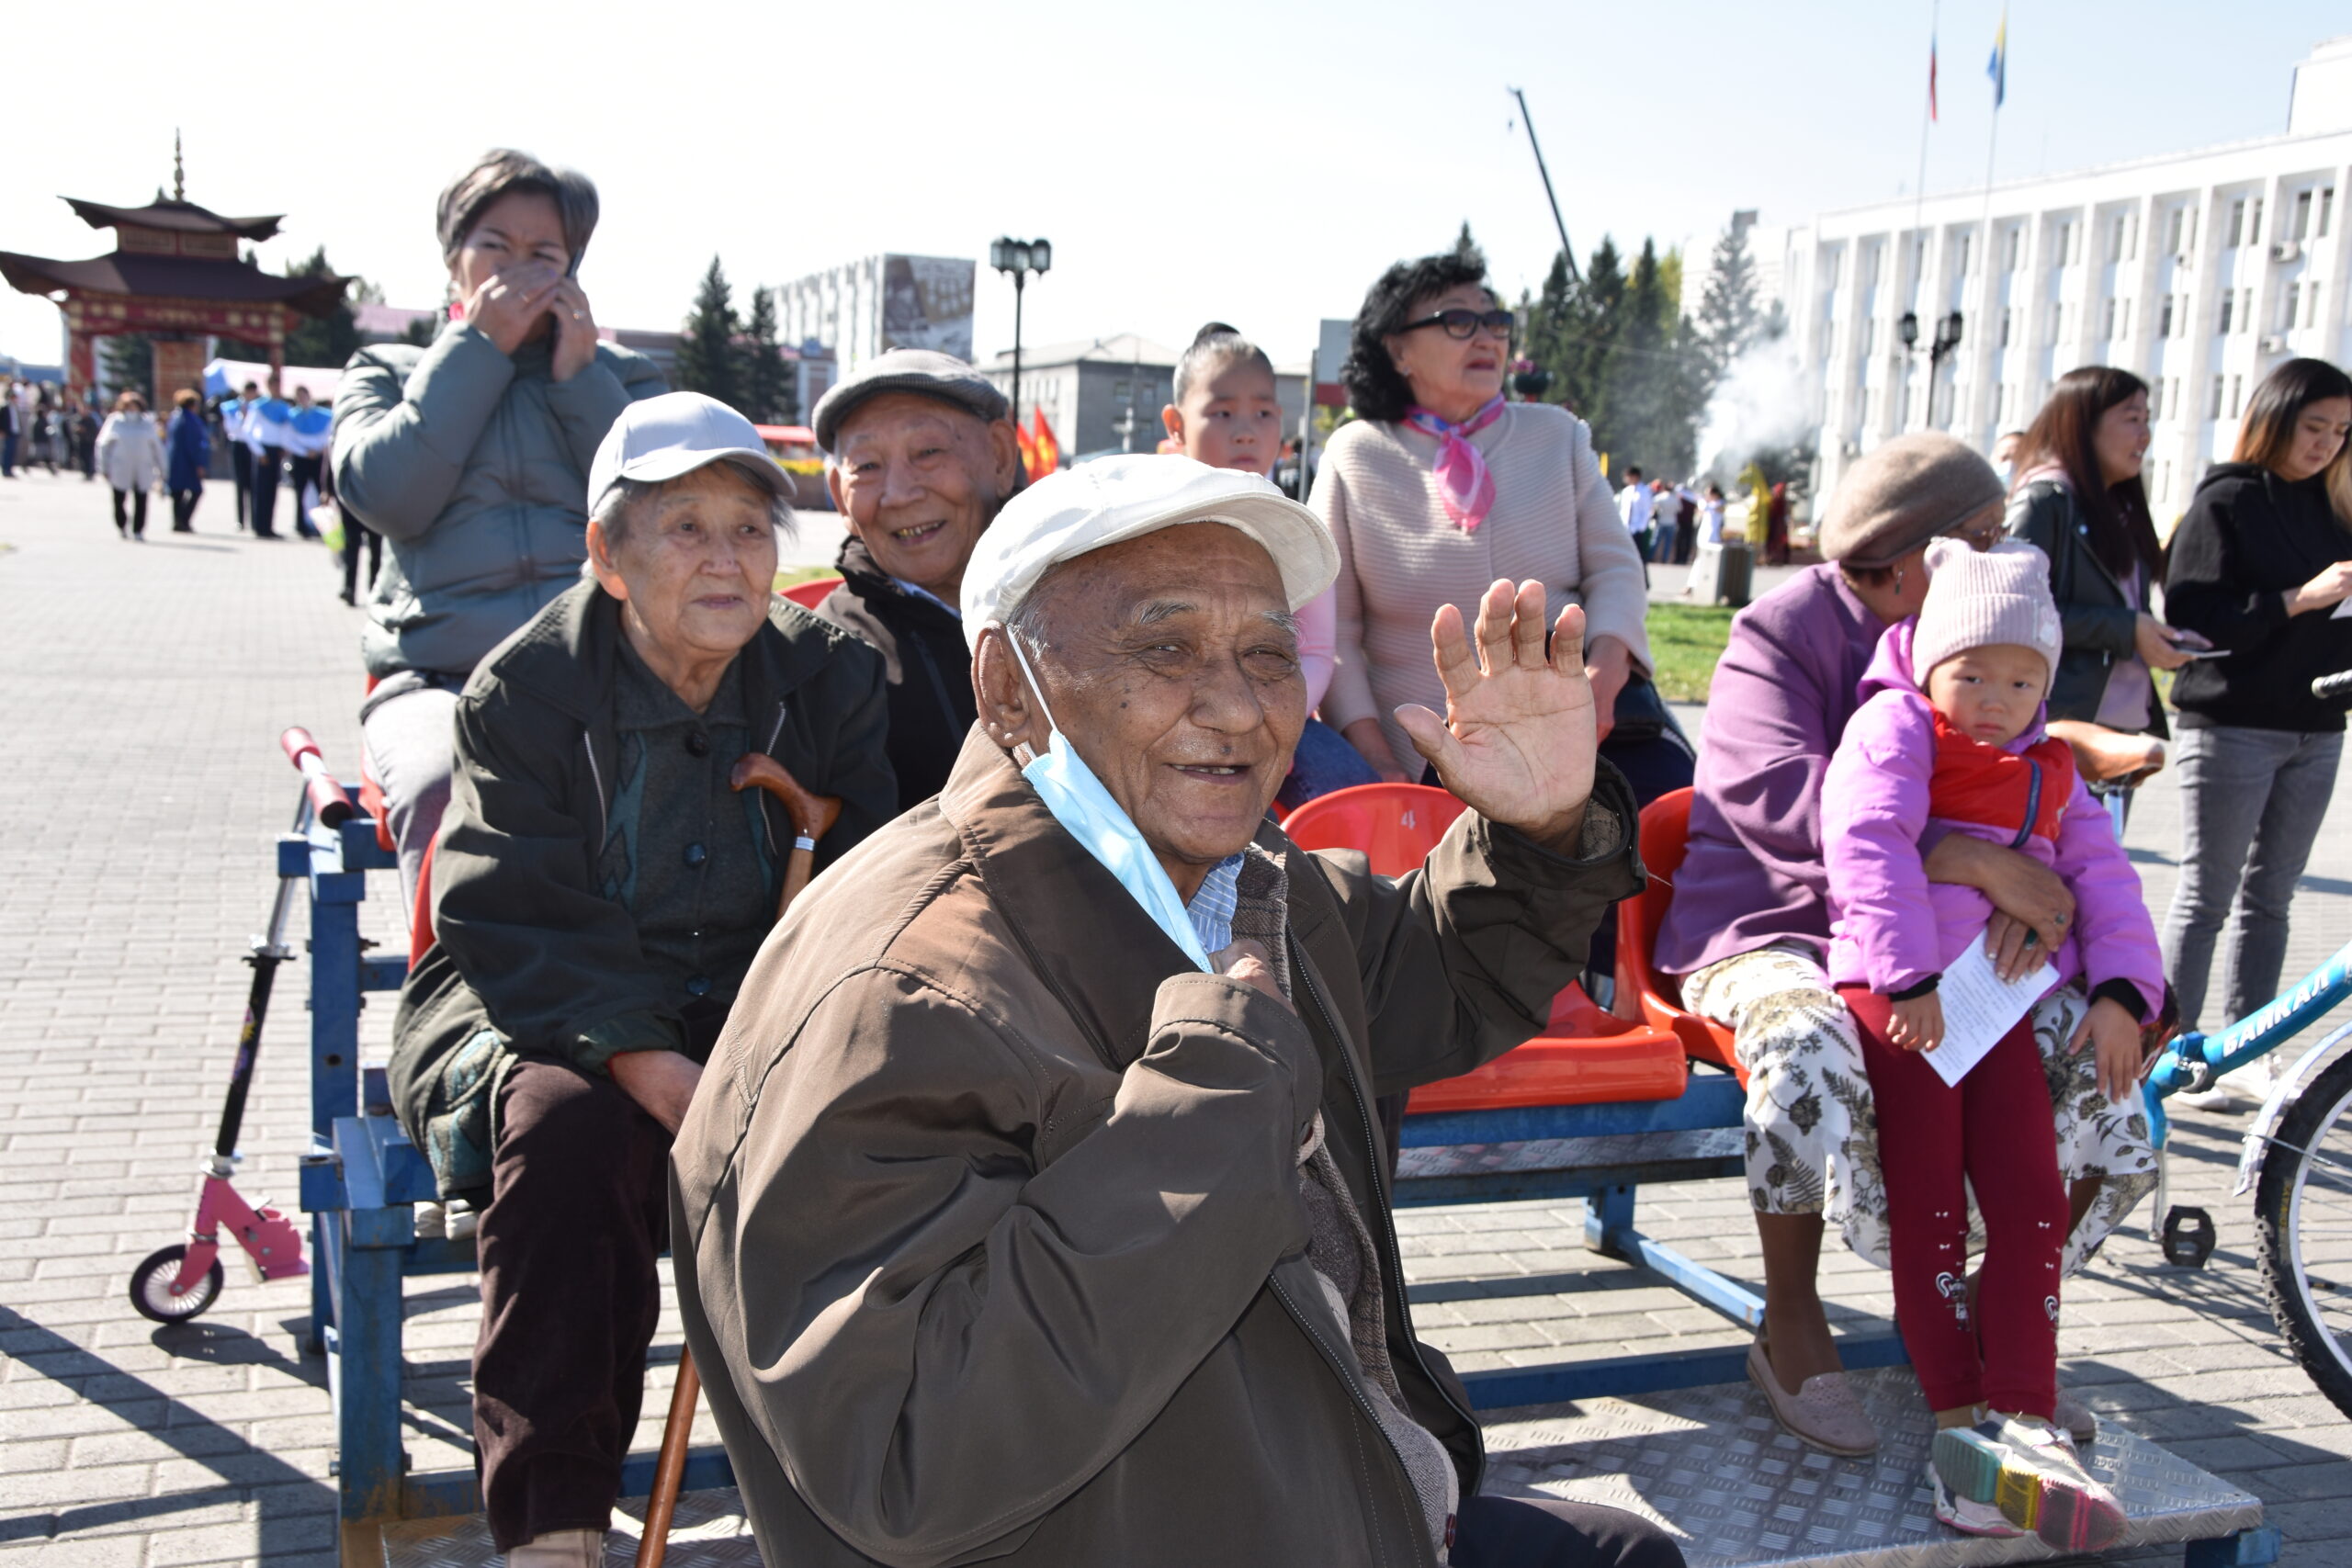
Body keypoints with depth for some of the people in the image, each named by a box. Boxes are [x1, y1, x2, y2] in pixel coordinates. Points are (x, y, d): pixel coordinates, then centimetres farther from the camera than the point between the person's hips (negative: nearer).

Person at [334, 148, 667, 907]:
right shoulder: (387, 371, 23)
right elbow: (385, 495, 0)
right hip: (439, 679, 0)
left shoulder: (618, 376, 24)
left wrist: (580, 377, 3)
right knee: (446, 789, -36)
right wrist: (478, 349, 4)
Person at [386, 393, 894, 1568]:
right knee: (568, 1122, -34)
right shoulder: (525, 691, -6)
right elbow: (516, 925, -14)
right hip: (539, 1013, -2)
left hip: (752, 1014, 2)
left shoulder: (828, 678, 0)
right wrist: (648, 1064, -29)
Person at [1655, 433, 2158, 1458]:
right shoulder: (1783, 630, -10)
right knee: (1809, 1048, -38)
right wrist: (1978, 862, -33)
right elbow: (1784, 798, -27)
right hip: (1774, 930, -6)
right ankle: (1791, 1333, -15)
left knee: (2098, 1062, -14)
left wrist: (2044, 893, -19)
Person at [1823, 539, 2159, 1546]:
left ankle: (2019, 1424, -6)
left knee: (2033, 1195, -7)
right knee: (1928, 1201, -8)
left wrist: (2120, 993, -1)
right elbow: (1868, 845, -13)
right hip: (1899, 993, -5)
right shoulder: (1893, 727, 2)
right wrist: (1910, 980, -20)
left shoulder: (2049, 775, 22)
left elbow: (2104, 878, 17)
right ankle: (1959, 1422, -5)